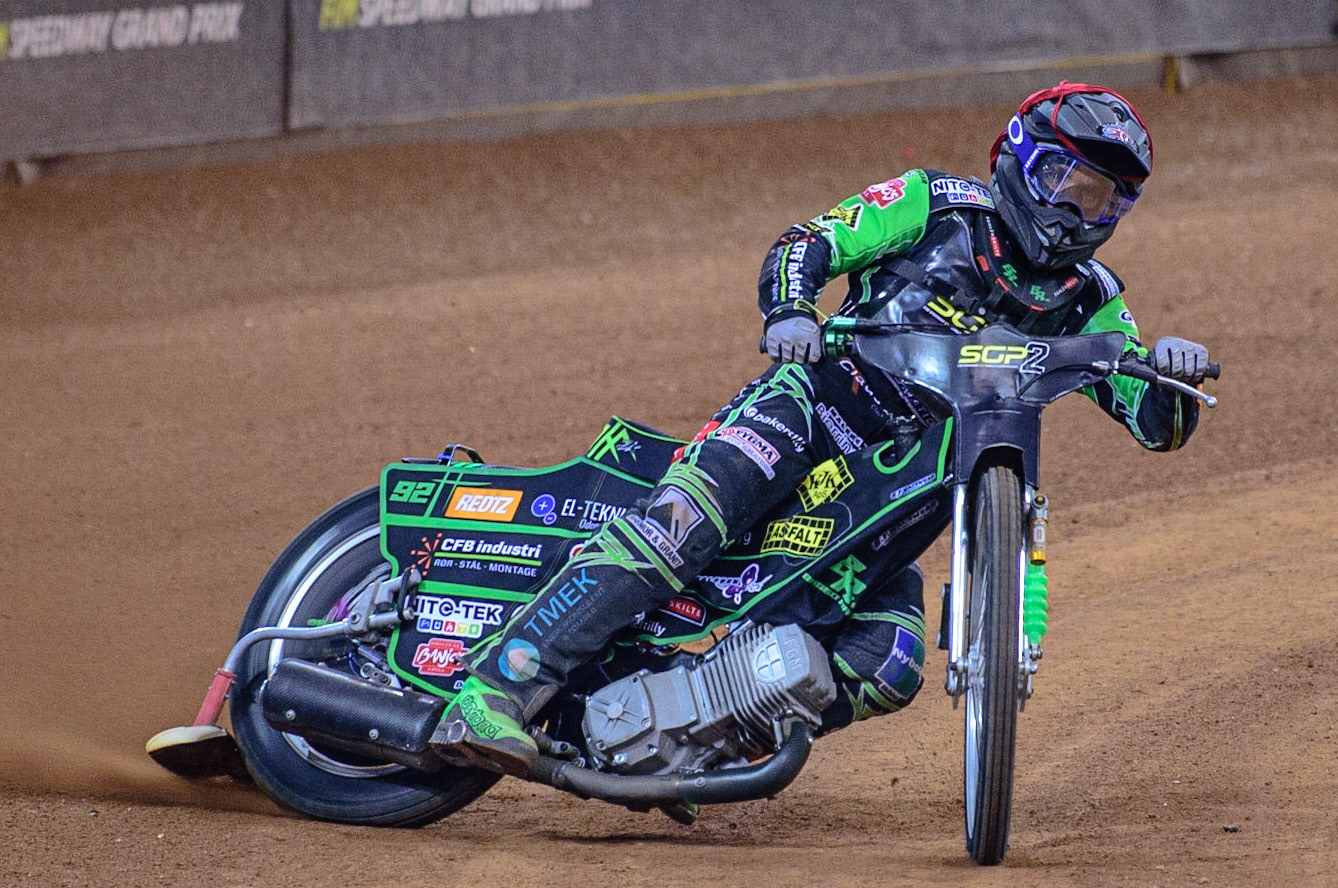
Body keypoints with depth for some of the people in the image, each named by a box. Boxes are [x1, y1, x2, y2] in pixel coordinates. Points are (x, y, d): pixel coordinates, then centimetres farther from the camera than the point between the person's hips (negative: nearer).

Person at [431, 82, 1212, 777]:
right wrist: (790, 310, -21)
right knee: (682, 522, -31)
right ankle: (497, 694, -39)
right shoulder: (941, 207, 5)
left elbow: (1157, 425, 10)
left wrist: (1171, 377, -13)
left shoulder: (1088, 304, 15)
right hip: (814, 405, -5)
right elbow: (805, 246, 1)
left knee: (888, 670, -16)